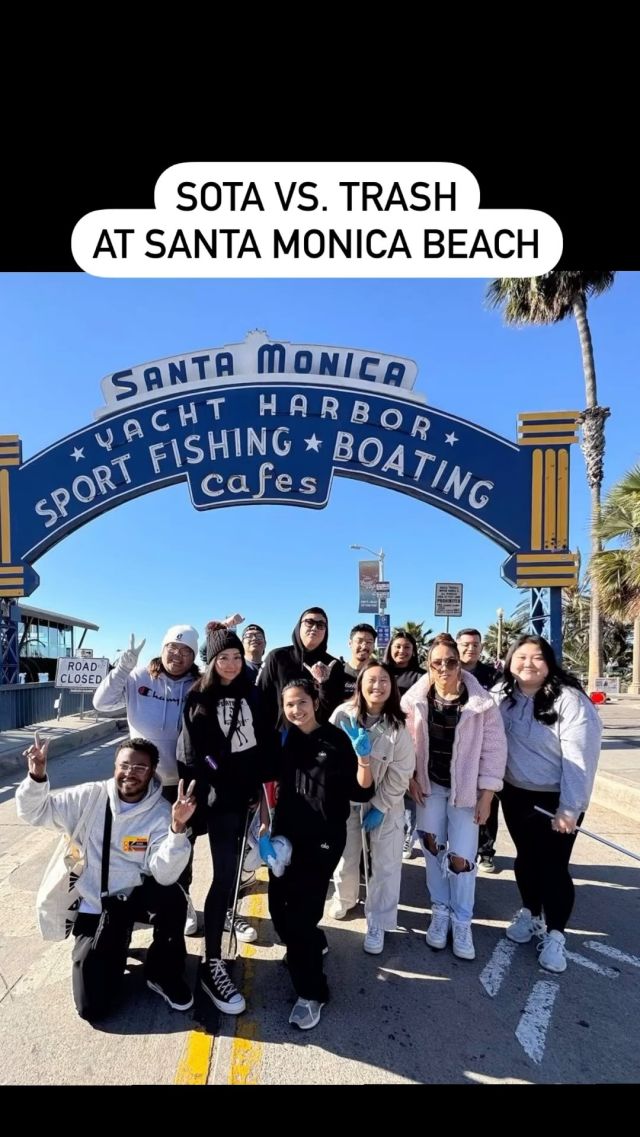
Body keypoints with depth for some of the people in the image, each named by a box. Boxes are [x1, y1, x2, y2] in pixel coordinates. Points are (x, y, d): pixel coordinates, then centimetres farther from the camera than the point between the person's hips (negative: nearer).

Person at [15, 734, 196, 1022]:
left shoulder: (162, 813, -17)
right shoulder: (89, 797, -11)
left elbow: (164, 875, -27)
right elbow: (33, 812, -6)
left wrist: (178, 828, -45)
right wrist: (37, 776, -27)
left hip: (137, 897, -1)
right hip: (93, 906, 1)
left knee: (171, 897, -36)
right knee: (92, 1007, -8)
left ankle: (163, 974, -5)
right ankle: (114, 947, 26)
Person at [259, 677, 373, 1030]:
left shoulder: (335, 739, -11)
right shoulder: (281, 739, -1)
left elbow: (359, 792, -10)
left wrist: (364, 759, -29)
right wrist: (264, 824, 8)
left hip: (324, 838, -4)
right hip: (285, 834, 5)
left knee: (301, 911, -5)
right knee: (278, 906, 11)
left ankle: (311, 992, 17)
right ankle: (312, 944, 44)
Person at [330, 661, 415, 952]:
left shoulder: (398, 725, -17)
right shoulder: (342, 715, -18)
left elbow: (401, 772, -12)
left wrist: (380, 807, -11)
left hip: (386, 802, -1)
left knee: (386, 865, 2)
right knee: (346, 858, 15)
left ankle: (377, 925, 20)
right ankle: (344, 899, 44)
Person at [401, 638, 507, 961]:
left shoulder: (481, 703, -14)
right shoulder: (415, 700, -10)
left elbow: (494, 750, -9)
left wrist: (486, 794, -8)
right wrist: (410, 778, -3)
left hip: (465, 789, -2)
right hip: (429, 784, 2)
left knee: (461, 858, -1)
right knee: (432, 843, 5)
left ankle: (461, 921, 20)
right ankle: (440, 910, 26)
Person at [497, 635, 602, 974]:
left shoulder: (569, 700, -19)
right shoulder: (503, 696, -4)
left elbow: (580, 758, -20)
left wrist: (570, 808, -20)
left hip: (556, 798, -4)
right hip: (515, 795, 5)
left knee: (553, 865, 3)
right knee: (525, 858, 18)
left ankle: (554, 935, 24)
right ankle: (529, 914, 41)